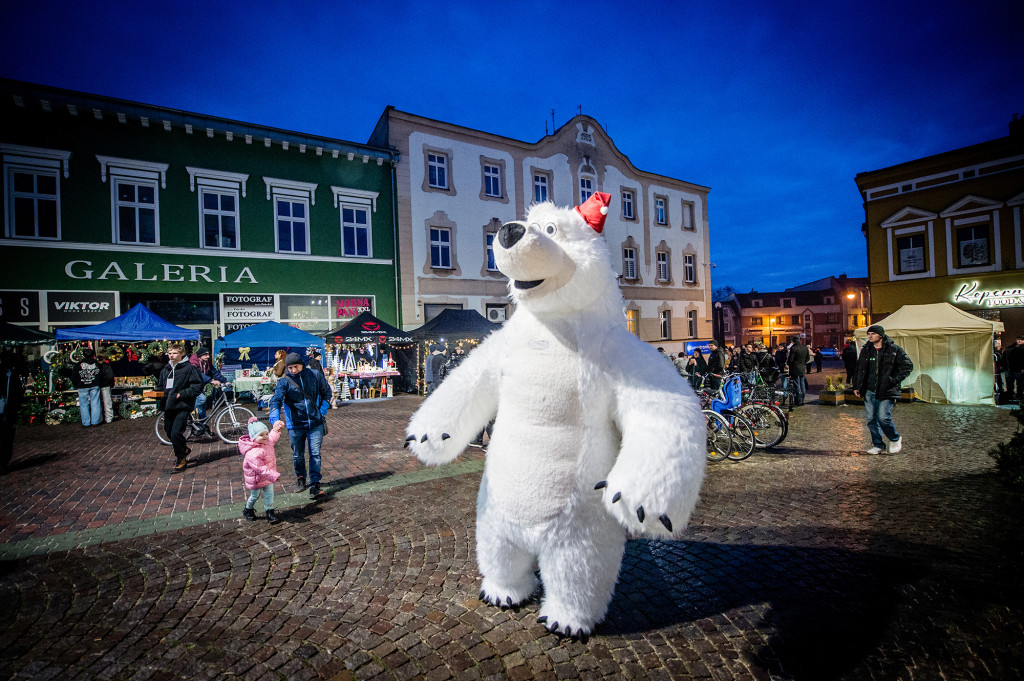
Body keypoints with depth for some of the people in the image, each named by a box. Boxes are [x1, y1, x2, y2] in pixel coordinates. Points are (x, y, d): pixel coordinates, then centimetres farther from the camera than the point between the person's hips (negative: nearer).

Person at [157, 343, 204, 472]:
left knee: (176, 433, -12)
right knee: (169, 432, 13)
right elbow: (160, 386, 27)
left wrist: (181, 394, -16)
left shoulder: (189, 368, -6)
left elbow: (198, 387, -10)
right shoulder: (165, 370, 14)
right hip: (168, 406, 7)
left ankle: (181, 459, 6)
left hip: (182, 406, -7)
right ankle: (184, 450, 37)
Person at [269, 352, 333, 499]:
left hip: (315, 423, 0)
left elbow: (327, 392, 11)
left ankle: (314, 485, 2)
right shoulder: (284, 382, -5)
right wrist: (275, 420, -33)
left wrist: (322, 411, 1)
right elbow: (276, 401, -16)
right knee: (298, 455, 15)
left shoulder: (315, 376, -2)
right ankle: (300, 478, 40)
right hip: (296, 425, 1)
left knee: (315, 454, -4)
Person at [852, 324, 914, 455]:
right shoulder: (865, 350, 8)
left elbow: (908, 366, 1)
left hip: (887, 391, -4)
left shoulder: (894, 350, -3)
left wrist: (894, 380, -8)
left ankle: (895, 439, 18)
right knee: (871, 418, 5)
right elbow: (859, 369, 14)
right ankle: (878, 445, 18)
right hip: (869, 391, 4)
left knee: (883, 417, -11)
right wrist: (856, 386, 9)